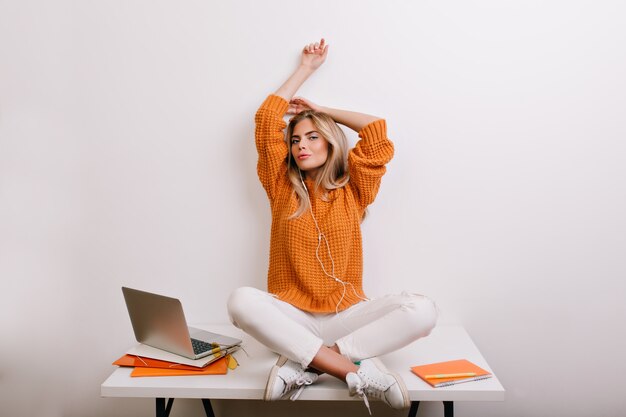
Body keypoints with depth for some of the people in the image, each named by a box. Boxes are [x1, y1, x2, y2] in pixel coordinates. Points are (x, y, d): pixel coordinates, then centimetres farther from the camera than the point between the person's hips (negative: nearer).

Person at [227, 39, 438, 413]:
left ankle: (304, 362, -28)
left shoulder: (352, 191, 9)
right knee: (242, 300, -33)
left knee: (423, 310, -26)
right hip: (292, 317, 0)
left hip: (346, 315, 1)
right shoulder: (282, 188, 10)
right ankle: (357, 370, -33)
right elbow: (267, 119, 7)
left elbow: (377, 132, 2)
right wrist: (306, 69, 17)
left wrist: (321, 109, 14)